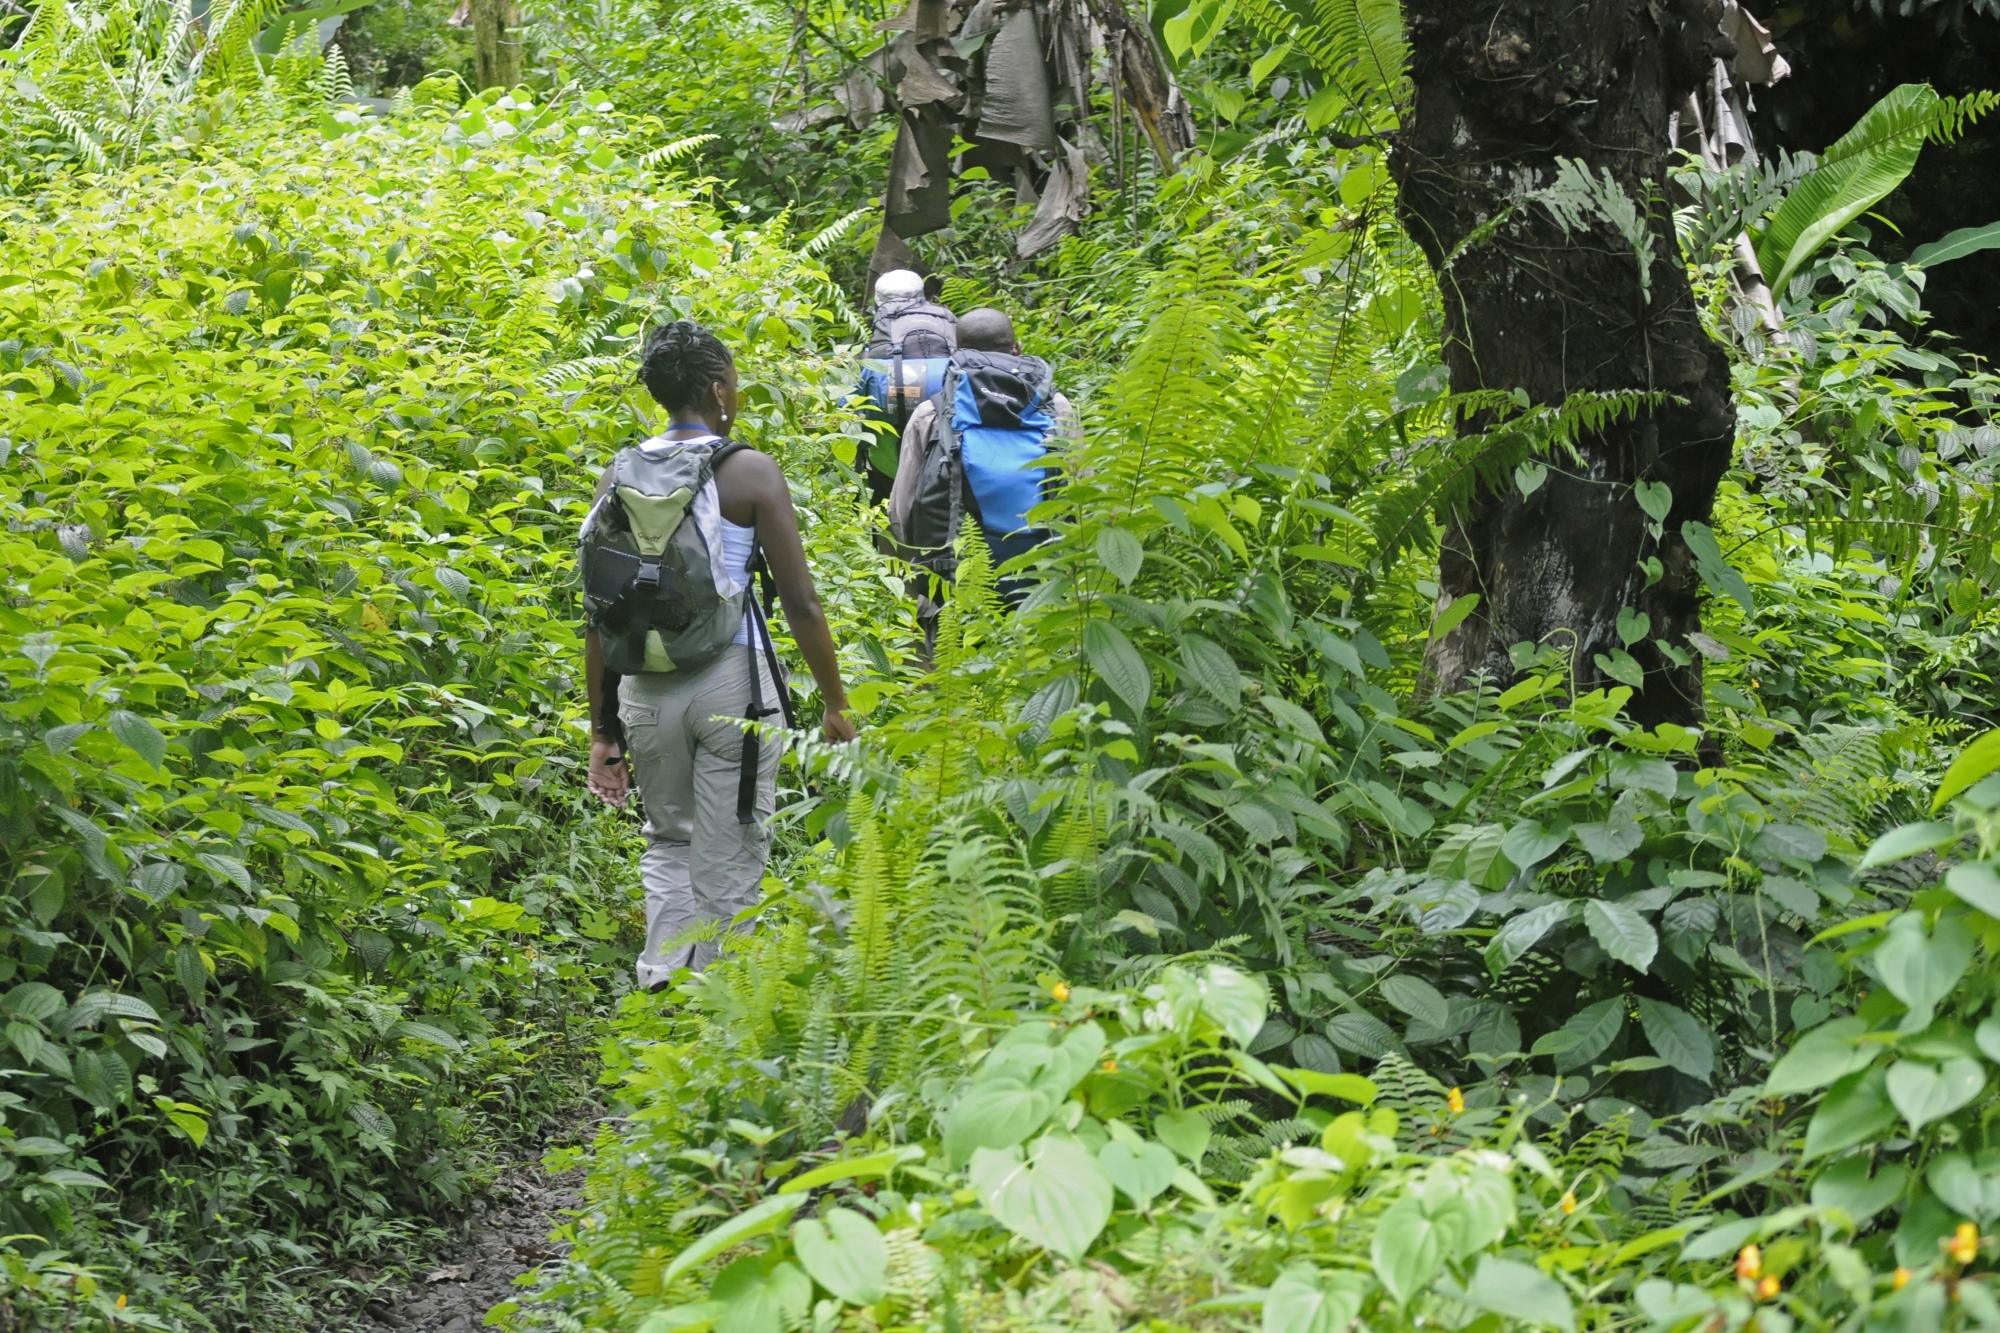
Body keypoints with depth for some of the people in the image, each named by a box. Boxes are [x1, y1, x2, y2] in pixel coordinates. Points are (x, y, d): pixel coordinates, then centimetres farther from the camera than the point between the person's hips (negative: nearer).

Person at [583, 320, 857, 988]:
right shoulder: (750, 472, -5)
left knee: (668, 840, 22)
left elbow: (599, 610, 6)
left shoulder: (620, 474, 5)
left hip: (645, 688, 4)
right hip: (733, 682, -3)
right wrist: (836, 702, 4)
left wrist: (602, 728, 12)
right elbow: (801, 603, -7)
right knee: (728, 865, 6)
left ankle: (661, 986, 7)